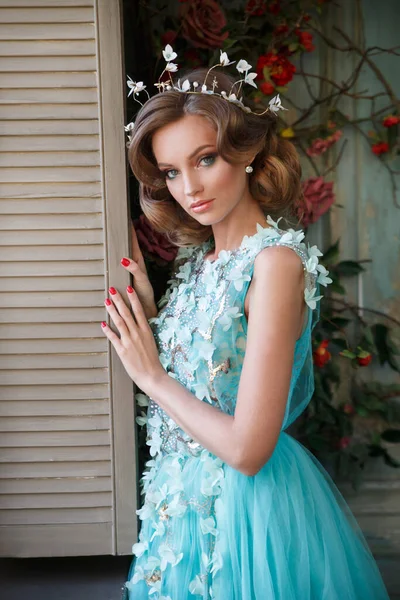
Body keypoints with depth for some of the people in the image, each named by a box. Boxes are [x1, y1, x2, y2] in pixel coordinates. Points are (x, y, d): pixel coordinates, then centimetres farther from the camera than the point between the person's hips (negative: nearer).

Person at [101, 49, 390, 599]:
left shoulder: (276, 261, -22)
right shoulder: (199, 256, 2)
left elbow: (247, 448, -26)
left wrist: (153, 377, -14)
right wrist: (146, 308, -2)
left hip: (247, 507, -8)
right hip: (191, 495, 8)